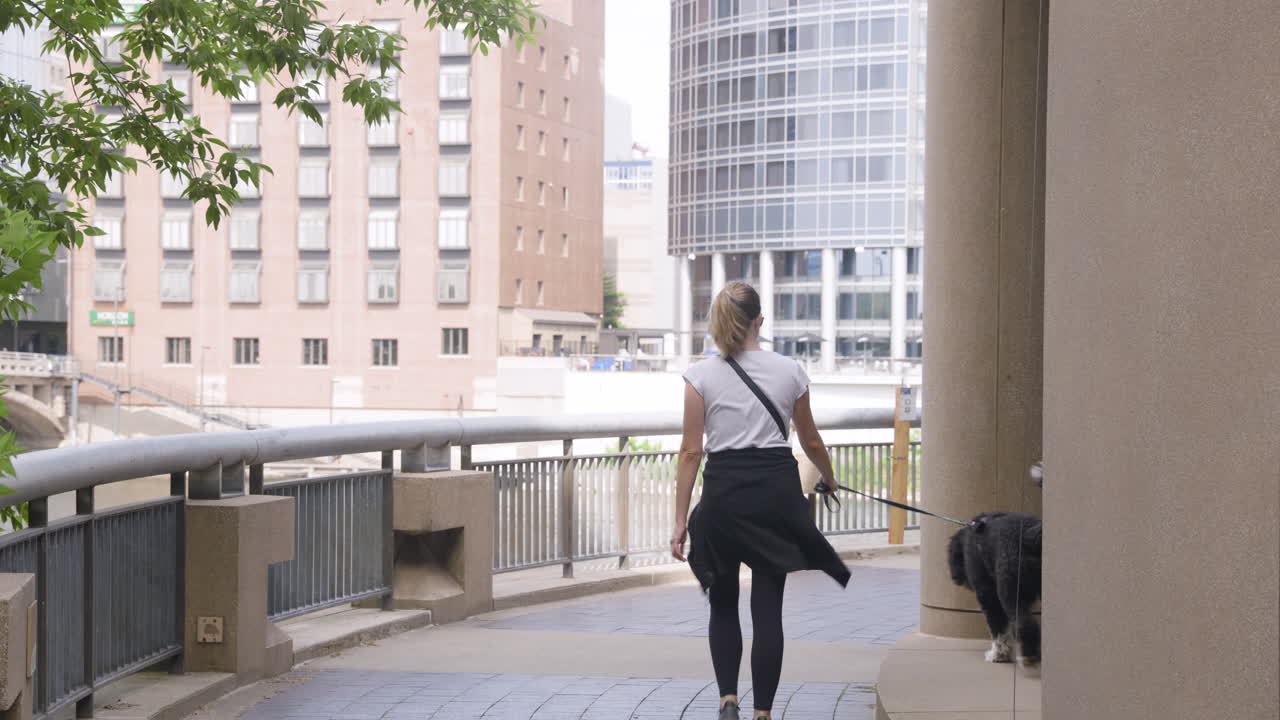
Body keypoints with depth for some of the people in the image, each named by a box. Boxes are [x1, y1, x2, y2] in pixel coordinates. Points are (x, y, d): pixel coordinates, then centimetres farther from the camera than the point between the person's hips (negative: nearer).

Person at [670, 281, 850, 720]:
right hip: (776, 491, 1)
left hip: (724, 492, -1)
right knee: (767, 609, 5)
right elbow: (811, 442, 13)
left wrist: (680, 519, -1)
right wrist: (829, 479, 34)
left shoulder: (701, 375, -3)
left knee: (723, 605, 17)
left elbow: (691, 451, -5)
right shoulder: (789, 371, 2)